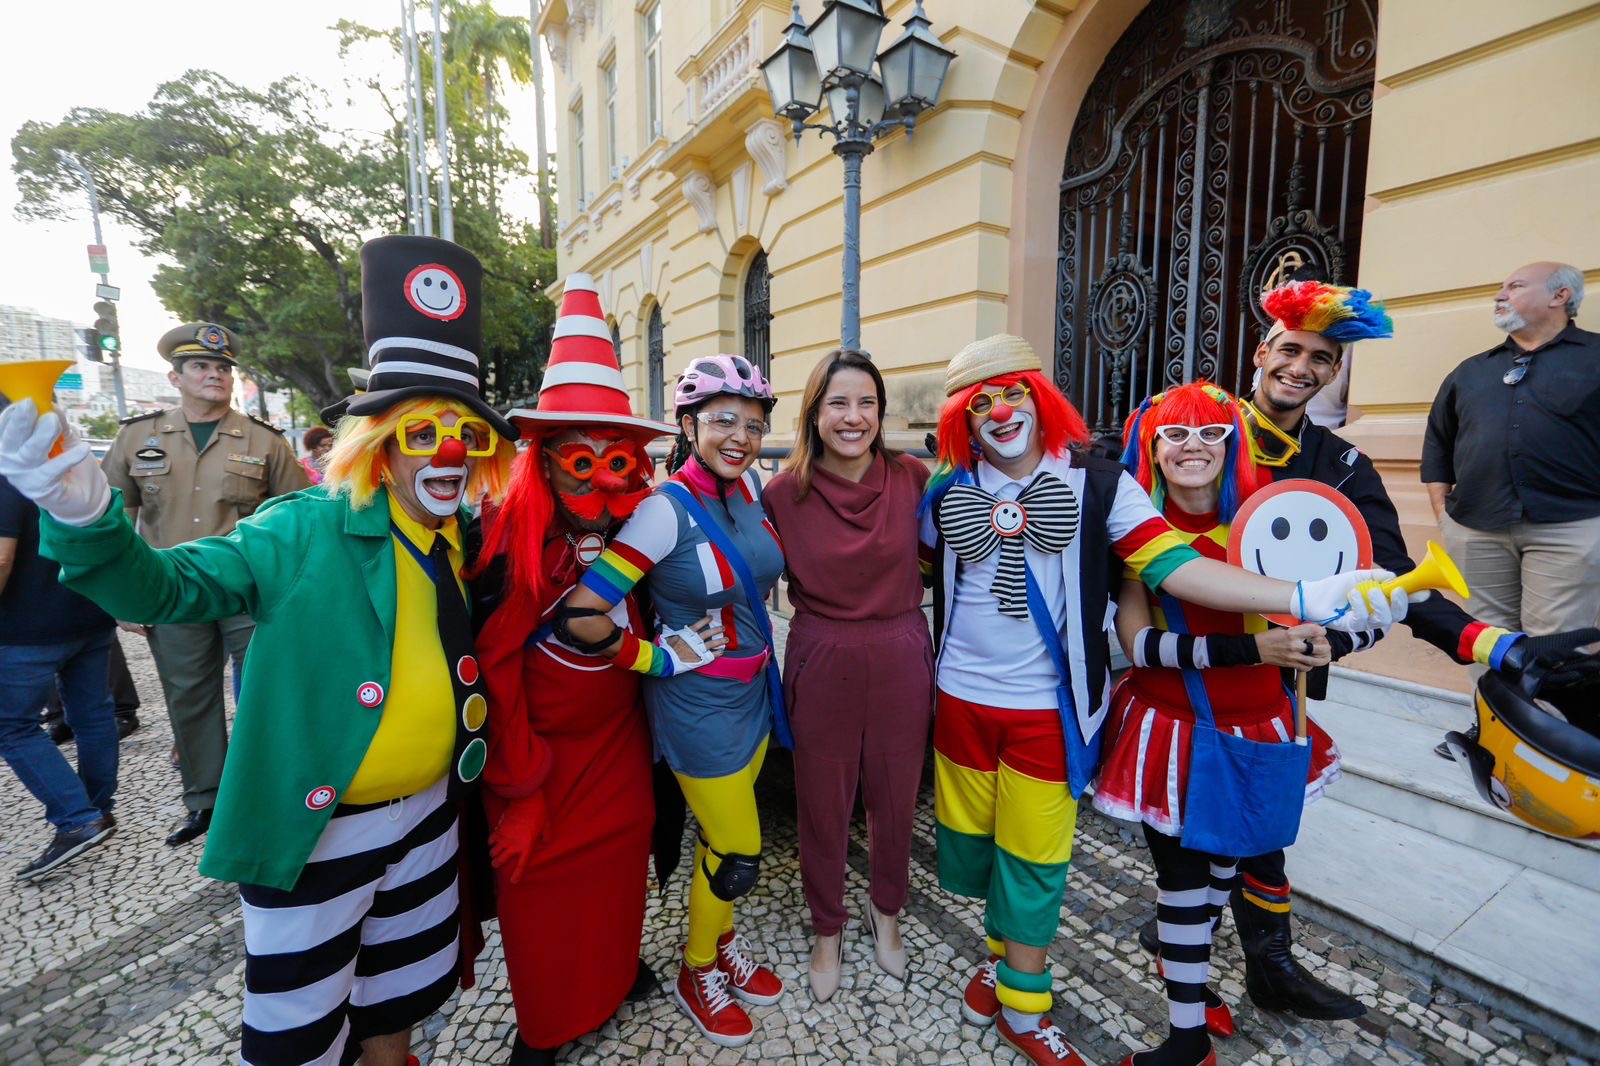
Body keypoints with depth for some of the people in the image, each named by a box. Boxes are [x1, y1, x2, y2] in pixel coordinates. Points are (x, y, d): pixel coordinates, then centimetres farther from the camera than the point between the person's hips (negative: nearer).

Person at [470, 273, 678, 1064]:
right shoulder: (513, 537, -22)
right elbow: (492, 667, -19)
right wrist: (518, 783, -15)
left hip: (619, 737, 4)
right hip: (537, 747, -4)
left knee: (621, 858, 19)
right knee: (540, 880, 13)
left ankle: (618, 970, 48)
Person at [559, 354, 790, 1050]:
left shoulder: (750, 487, -2)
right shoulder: (667, 508, -22)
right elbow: (581, 613, -24)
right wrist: (659, 657, -15)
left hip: (754, 689, 6)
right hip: (699, 701, -6)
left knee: (724, 833, 23)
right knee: (737, 855, 7)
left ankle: (722, 943, 48)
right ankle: (697, 973, 37)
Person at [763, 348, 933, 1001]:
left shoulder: (911, 478, -7)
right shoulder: (784, 493, -9)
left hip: (901, 663, 2)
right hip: (820, 666, -1)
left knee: (894, 799, 20)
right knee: (822, 806, 16)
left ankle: (885, 911, 50)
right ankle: (827, 928, 45)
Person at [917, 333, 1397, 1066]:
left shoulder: (1096, 484, -8)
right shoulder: (949, 491, -1)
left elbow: (1176, 567, -15)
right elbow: (917, 570, 13)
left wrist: (1306, 597, -23)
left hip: (1045, 707, -2)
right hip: (961, 696, 3)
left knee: (1033, 856, 8)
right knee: (971, 837, 17)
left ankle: (1021, 1006, 33)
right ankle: (1004, 949, 46)